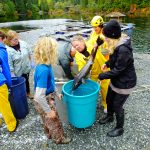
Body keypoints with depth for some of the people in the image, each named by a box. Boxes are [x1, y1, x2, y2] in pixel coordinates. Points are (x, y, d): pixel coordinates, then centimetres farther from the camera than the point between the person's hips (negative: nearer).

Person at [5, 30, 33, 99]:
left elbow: (30, 53, 5)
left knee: (27, 81, 25)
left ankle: (28, 93, 47)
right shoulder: (8, 50, -24)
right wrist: (13, 76, -20)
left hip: (26, 68, 5)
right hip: (18, 72, -5)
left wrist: (30, 63, 8)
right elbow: (9, 65, -22)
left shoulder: (23, 43, -11)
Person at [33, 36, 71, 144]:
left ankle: (50, 134, 57)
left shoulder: (45, 65, -8)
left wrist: (56, 93, 18)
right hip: (44, 101, -8)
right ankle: (59, 139, 45)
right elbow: (39, 96, -33)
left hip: (47, 98, 8)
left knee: (48, 120, 31)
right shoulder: (43, 70, -36)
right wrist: (49, 111, -21)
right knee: (55, 122, 18)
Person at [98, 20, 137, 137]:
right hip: (116, 80, 9)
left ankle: (120, 128, 32)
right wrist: (107, 63, 0)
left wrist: (102, 76, -18)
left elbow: (117, 70, -27)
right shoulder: (117, 44, -3)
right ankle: (109, 117, 51)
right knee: (109, 99, 23)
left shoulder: (123, 50, -32)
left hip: (125, 83, -9)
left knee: (117, 105, 7)